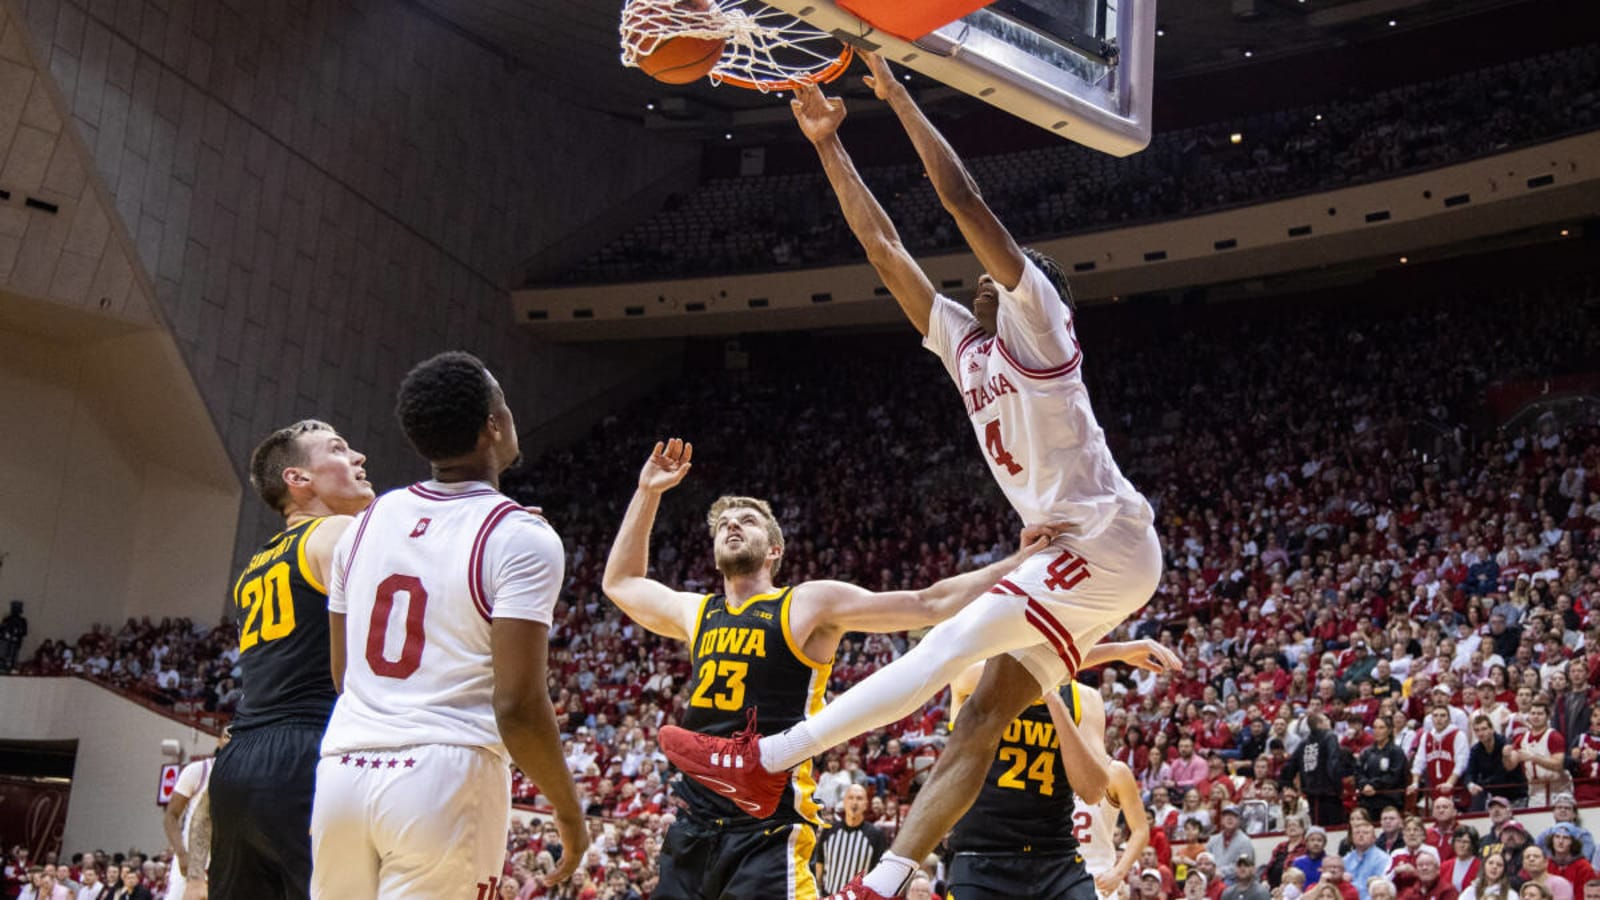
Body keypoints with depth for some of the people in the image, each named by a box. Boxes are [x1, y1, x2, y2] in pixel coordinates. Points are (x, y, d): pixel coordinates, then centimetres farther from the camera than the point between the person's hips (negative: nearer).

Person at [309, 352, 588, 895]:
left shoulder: (368, 521, 12)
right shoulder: (521, 536, -8)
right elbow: (517, 705, -13)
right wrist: (569, 812, -1)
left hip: (342, 772, 6)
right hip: (446, 776, -6)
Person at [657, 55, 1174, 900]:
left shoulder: (1038, 324, -3)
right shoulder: (965, 342, 18)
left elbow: (963, 201, -12)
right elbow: (883, 245, 17)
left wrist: (899, 96, -7)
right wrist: (827, 142, 15)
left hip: (1108, 541, -9)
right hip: (1072, 549, 9)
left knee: (950, 645, -19)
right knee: (985, 712, -2)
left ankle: (765, 759, -23)